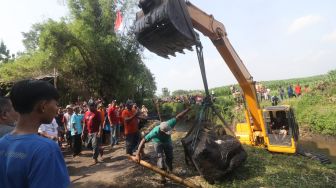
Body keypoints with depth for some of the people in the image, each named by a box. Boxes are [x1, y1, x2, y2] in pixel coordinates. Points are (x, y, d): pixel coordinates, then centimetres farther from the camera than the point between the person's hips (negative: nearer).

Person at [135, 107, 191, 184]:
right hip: (158, 143, -3)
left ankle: (170, 171, 41)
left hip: (167, 142, 3)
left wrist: (188, 109, -31)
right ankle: (163, 175, 12)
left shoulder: (169, 124, -40)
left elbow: (178, 117, -32)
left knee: (169, 157, 14)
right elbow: (143, 141, -41)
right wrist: (138, 154, -42)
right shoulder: (155, 132, -44)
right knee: (160, 159, -9)